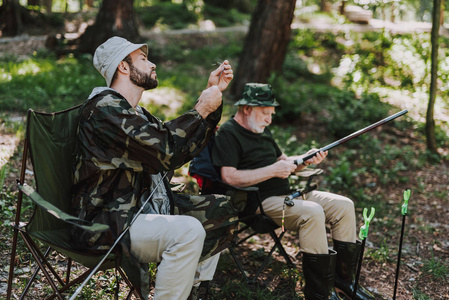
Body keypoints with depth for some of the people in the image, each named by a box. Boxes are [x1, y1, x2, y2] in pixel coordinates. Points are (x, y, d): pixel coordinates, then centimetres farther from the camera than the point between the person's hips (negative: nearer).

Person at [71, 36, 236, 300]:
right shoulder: (105, 108, -16)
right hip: (107, 223, -11)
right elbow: (165, 152, -25)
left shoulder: (136, 113, 17)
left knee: (221, 211, 11)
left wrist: (213, 93, 13)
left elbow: (188, 147, 18)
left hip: (143, 207, 11)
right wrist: (201, 110, -13)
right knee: (188, 231, -32)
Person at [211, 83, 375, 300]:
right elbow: (229, 177, -21)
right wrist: (272, 171, -19)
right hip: (261, 202, -10)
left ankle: (344, 278, 5)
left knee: (343, 206, -1)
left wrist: (306, 160, 4)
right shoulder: (228, 133, -9)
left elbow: (284, 161, 26)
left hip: (287, 193, 10)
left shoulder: (261, 130, 20)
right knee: (312, 212, -32)